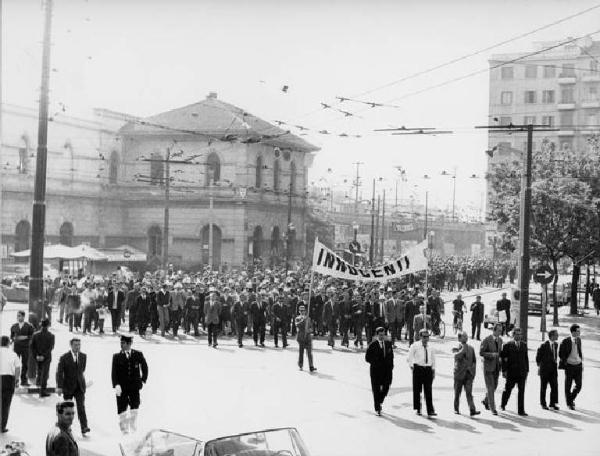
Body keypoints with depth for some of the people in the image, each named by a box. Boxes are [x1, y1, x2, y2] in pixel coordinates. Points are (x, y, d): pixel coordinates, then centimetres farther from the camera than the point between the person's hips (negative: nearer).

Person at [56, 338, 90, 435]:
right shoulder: (64, 358, -9)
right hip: (68, 387, -2)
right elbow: (59, 373, -10)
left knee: (81, 407, -10)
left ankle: (84, 427, -16)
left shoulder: (83, 356, 3)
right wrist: (59, 387, -15)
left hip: (80, 387, 2)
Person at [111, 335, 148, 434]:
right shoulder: (117, 357, 2)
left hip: (134, 386, 0)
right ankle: (124, 430, 10)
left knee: (135, 406, -9)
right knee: (122, 409, 0)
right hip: (121, 388, 0)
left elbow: (144, 367, 20)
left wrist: (143, 379, 12)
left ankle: (132, 427, 4)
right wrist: (116, 385, -17)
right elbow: (114, 373, -4)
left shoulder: (138, 355, 5)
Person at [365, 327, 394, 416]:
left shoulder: (388, 344, 9)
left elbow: (391, 355, 18)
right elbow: (367, 358, -3)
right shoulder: (372, 345, -4)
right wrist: (377, 362, -10)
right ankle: (377, 408, 11)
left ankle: (379, 401, 25)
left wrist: (391, 365, 6)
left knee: (386, 387, -3)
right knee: (376, 389, 1)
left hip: (387, 369, 3)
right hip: (376, 370, -3)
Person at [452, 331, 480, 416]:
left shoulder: (471, 348, 12)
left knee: (469, 392, -10)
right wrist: (463, 349, -19)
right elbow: (456, 356, -22)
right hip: (459, 374, -2)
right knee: (457, 393, 7)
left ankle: (472, 410, -19)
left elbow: (474, 360, 19)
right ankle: (456, 409, 21)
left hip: (468, 374, 2)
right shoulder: (456, 348, -1)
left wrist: (473, 370, 8)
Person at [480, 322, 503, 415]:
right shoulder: (486, 340, -13)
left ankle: (486, 401, 36)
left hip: (496, 367, 6)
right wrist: (492, 354, -25)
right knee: (490, 387, -6)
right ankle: (492, 408, -4)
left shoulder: (500, 340, 7)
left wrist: (500, 357, -1)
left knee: (494, 386, 13)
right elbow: (481, 353, -13)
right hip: (488, 366, -6)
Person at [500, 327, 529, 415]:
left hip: (522, 372, 3)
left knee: (521, 391, -3)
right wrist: (504, 371, -8)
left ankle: (521, 410, -1)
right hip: (511, 372, -3)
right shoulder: (507, 345, -3)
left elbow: (526, 358, 12)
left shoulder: (524, 345, 9)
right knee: (508, 389, 12)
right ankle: (503, 404, 37)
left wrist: (527, 370, 8)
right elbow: (503, 358, -4)